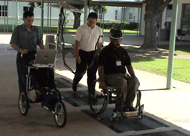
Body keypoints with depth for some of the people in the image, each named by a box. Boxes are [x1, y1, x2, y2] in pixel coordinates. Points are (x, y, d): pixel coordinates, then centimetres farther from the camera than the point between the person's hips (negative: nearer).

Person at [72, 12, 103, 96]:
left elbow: (99, 44, 10)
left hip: (93, 53, 3)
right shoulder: (81, 29, -9)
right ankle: (74, 83, 36)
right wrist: (77, 55, -13)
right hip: (82, 52, -2)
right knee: (80, 71, 5)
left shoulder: (99, 30, 2)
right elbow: (77, 43, -8)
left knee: (92, 73, 2)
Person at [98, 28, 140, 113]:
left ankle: (128, 103, -20)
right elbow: (100, 67, -6)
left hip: (123, 74, 5)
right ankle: (120, 105, -22)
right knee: (123, 82, -36)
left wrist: (134, 76, 5)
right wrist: (101, 80, -19)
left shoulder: (122, 51, 17)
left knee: (134, 81, -27)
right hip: (110, 75, -5)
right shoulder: (105, 51, 1)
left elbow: (128, 65, 20)